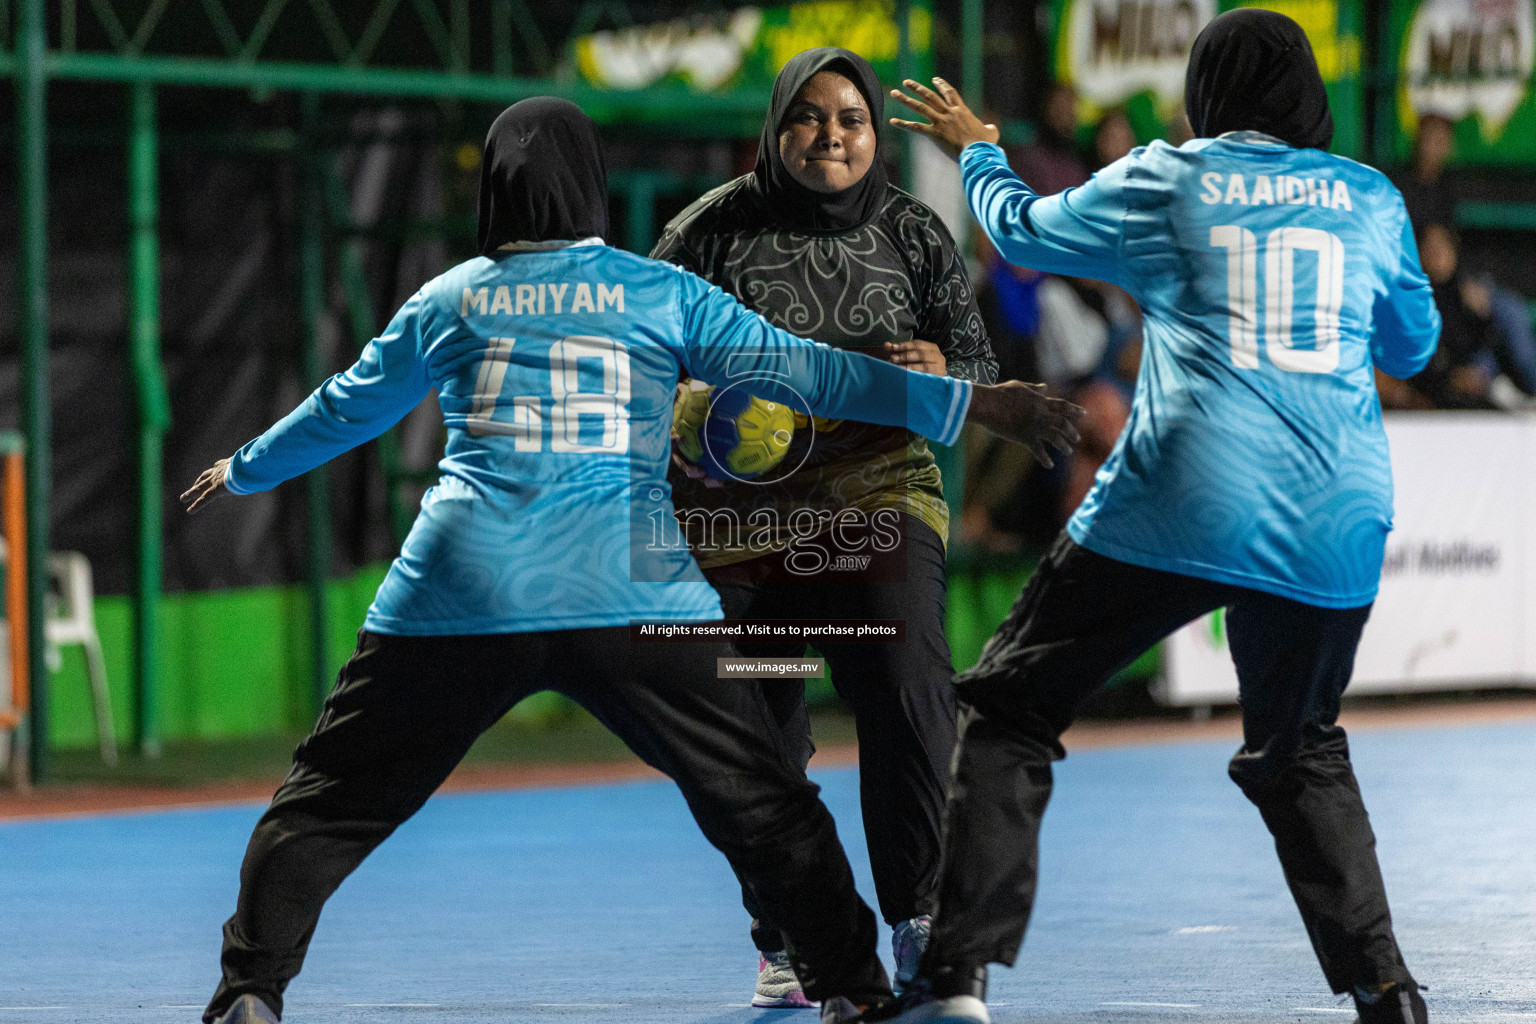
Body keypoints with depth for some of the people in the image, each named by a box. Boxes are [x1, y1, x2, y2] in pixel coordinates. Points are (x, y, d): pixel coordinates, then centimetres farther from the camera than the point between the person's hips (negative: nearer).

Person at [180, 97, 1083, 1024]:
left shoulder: (446, 303, 16)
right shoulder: (662, 294, 11)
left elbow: (344, 410, 29)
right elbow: (804, 370, 8)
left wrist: (243, 472, 48)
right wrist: (973, 405, 11)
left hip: (460, 596, 1)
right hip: (629, 591, -1)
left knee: (328, 805, 10)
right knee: (764, 803, 9)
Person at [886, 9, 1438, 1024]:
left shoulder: (1164, 181, 7)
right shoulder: (1370, 198, 12)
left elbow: (1025, 228, 24)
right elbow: (1413, 341, 27)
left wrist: (977, 152, 43)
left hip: (1183, 508, -3)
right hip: (1335, 522, 3)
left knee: (1008, 710, 5)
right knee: (1301, 751, 24)